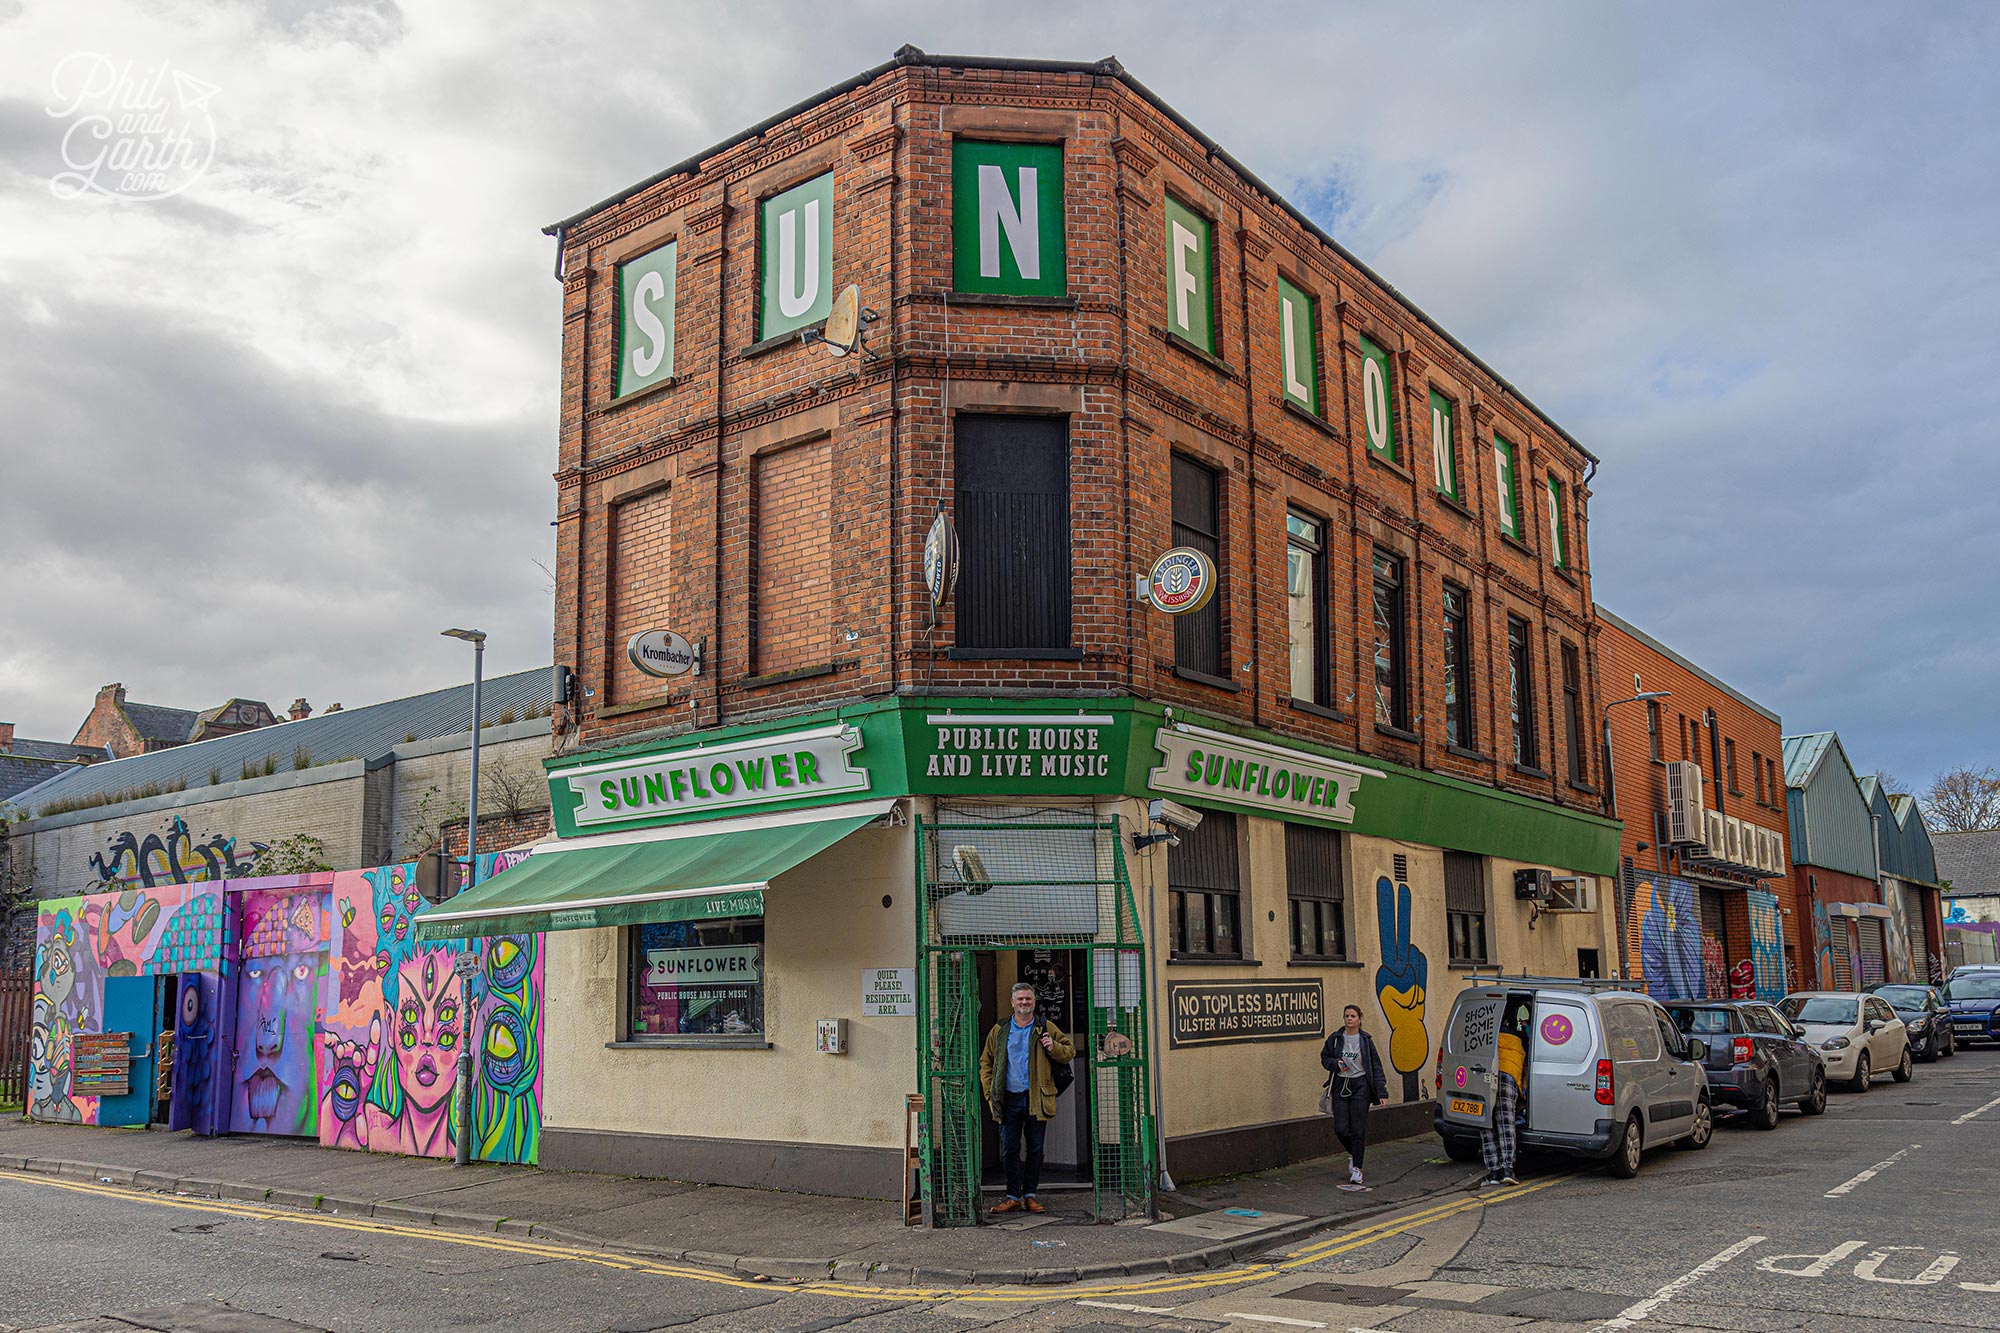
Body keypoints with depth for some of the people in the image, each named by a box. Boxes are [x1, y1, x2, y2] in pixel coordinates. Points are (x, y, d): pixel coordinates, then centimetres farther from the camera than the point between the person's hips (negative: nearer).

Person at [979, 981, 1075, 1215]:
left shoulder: (1046, 1029, 7)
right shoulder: (999, 1031, 10)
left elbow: (1070, 1052, 11)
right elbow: (986, 1062, 14)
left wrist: (1053, 1047, -10)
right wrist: (990, 1093, 4)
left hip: (1037, 1099, 0)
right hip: (1009, 1100, 0)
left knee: (1035, 1149, 5)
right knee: (1009, 1150, 2)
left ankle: (1029, 1195, 16)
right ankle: (1013, 1196, 10)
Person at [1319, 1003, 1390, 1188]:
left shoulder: (1366, 1040, 0)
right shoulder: (1335, 1039, 4)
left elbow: (1376, 1067, 2)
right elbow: (1324, 1058, 14)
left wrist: (1382, 1093, -4)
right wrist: (1336, 1064, -9)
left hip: (1360, 1085, -2)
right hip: (1340, 1086, 2)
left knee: (1358, 1130, -5)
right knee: (1340, 1129, -3)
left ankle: (1357, 1169, 3)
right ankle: (1354, 1153, 28)